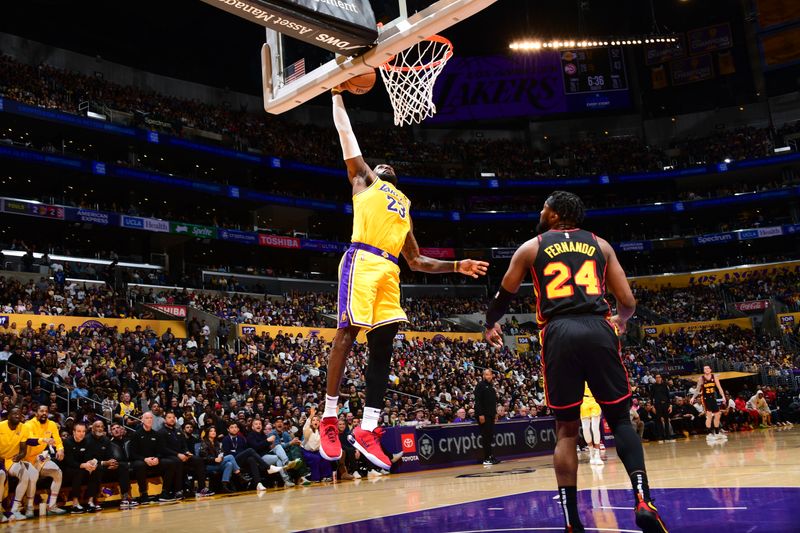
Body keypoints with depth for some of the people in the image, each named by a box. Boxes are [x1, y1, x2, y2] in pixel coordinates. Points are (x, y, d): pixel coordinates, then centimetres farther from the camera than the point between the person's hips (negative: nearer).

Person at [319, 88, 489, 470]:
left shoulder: (404, 207, 34)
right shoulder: (364, 179, 22)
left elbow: (416, 261, 29)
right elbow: (346, 133, 18)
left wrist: (455, 267, 19)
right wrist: (337, 95, 23)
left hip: (389, 270, 6)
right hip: (362, 260, -6)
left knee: (382, 346, -2)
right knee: (348, 332, -13)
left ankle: (367, 430, 0)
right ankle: (329, 418, -6)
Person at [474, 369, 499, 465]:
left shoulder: (491, 387, 16)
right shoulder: (480, 385, -8)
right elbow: (477, 401, -15)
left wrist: (495, 412, 15)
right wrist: (480, 414, -21)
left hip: (491, 415, 8)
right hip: (483, 415, -8)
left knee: (490, 436, 8)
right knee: (485, 437, -6)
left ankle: (491, 457, 13)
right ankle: (487, 458, -2)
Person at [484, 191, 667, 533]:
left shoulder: (531, 247, 15)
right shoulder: (600, 245, 18)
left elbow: (503, 298, 21)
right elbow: (628, 301, 13)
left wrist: (490, 326, 42)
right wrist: (620, 320, 37)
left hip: (559, 334, -1)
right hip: (599, 331, 1)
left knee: (566, 429, 8)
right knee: (620, 418, 12)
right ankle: (642, 500, -5)